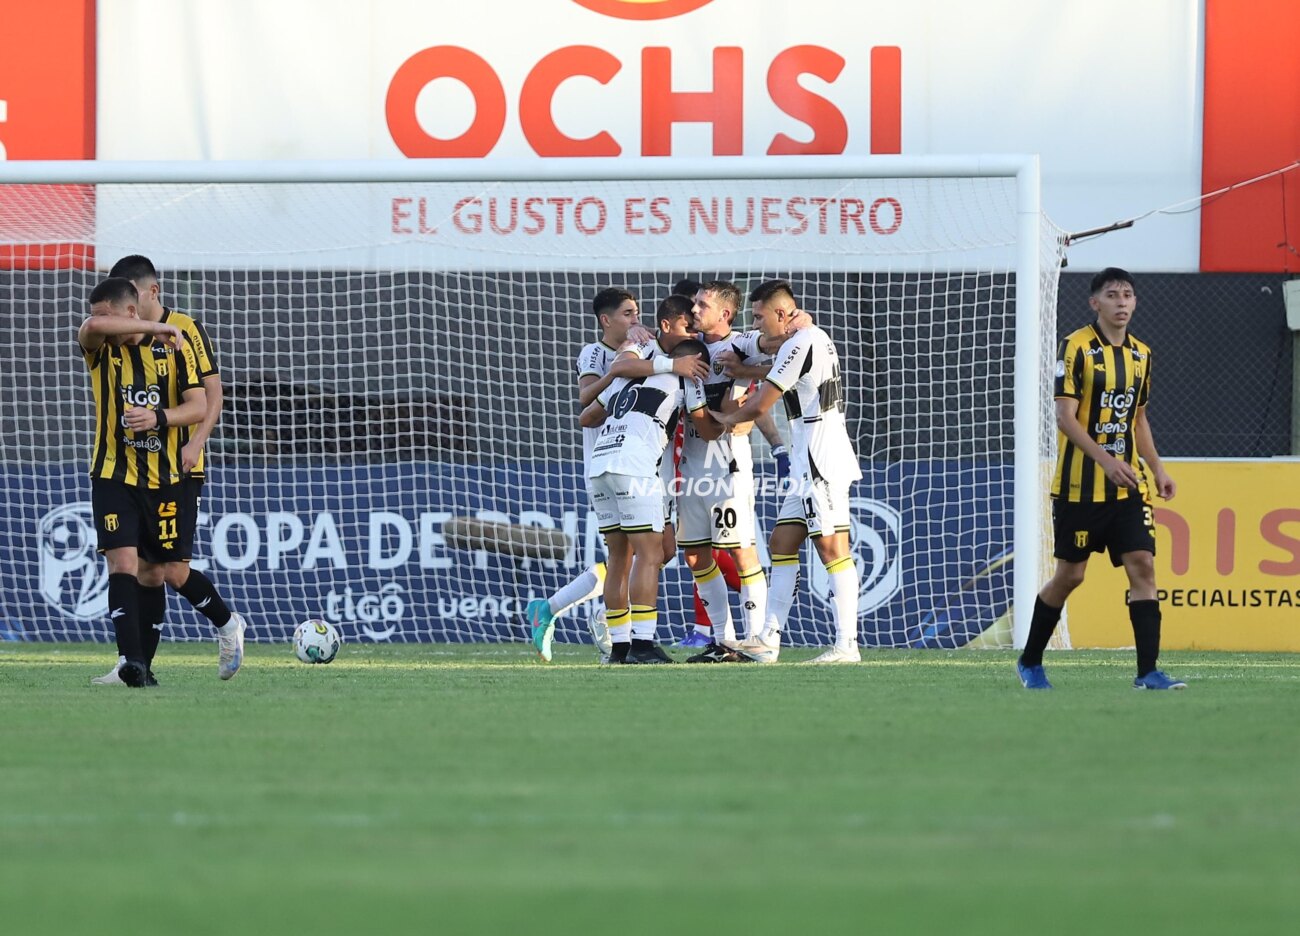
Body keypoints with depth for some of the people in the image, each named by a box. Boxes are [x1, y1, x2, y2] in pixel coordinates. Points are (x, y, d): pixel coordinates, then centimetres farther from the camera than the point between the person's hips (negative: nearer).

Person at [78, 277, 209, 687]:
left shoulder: (174, 348, 1)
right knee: (123, 562, -16)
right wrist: (156, 328, -25)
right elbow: (93, 327, -27)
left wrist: (158, 417, -22)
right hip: (113, 474, -2)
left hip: (163, 477, 2)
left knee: (152, 569, 8)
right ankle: (131, 660, -26)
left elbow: (198, 406, -3)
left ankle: (141, 659, 23)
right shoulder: (101, 349, -2)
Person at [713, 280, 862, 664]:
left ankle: (846, 644, -14)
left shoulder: (800, 344, -13)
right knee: (782, 544, 9)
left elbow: (760, 405, -9)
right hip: (808, 465, 11)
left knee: (832, 548, -11)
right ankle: (768, 640, 7)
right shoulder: (814, 338, 17)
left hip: (820, 461, -11)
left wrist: (726, 418, 9)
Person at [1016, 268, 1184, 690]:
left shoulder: (1141, 354, 11)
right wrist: (1105, 460, -26)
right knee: (1069, 575, 2)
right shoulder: (1077, 347, -9)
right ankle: (1030, 662, 20)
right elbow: (1065, 417, -15)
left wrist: (1157, 469, 11)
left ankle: (1148, 671, -10)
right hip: (1079, 485, -5)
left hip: (1127, 485, 5)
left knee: (1142, 565, -8)